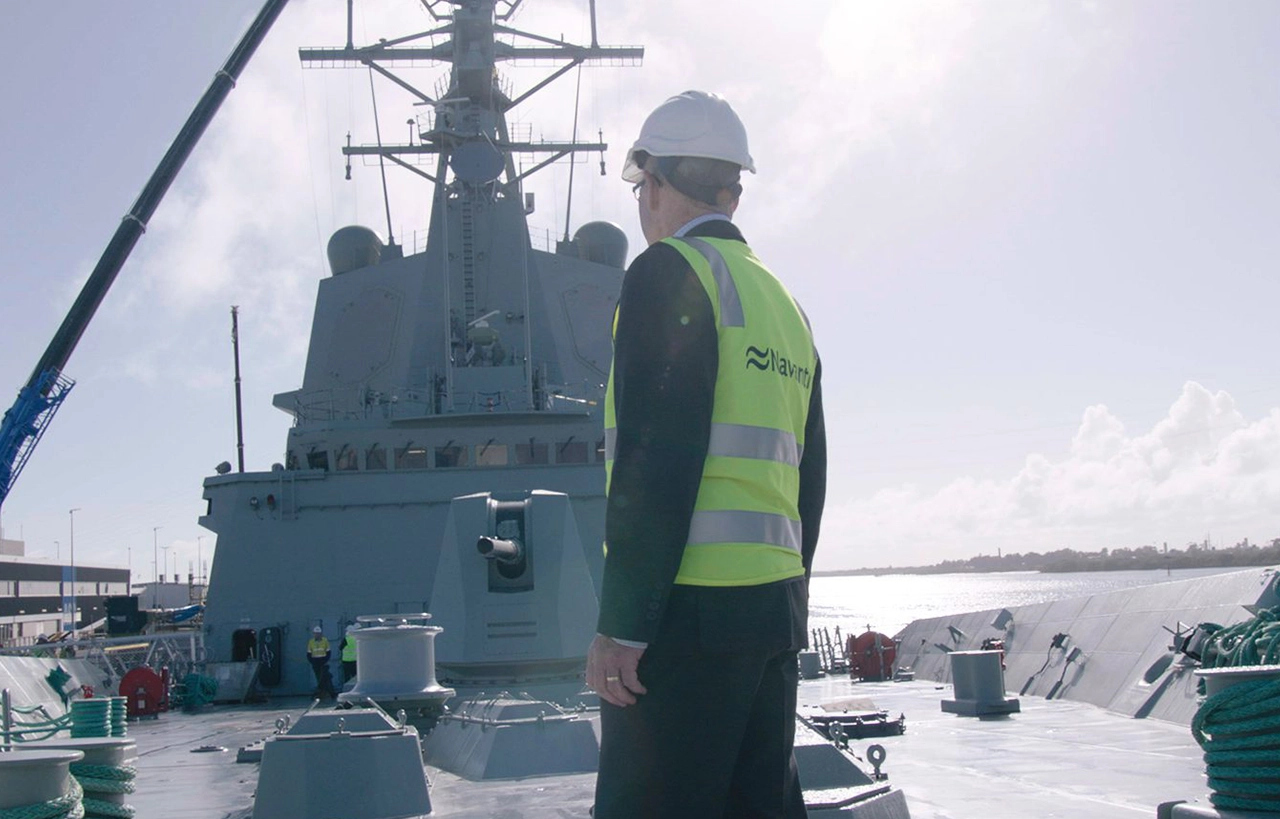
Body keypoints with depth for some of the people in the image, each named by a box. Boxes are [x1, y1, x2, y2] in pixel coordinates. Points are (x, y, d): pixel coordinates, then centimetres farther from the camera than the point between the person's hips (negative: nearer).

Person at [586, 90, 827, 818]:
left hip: (690, 603, -8)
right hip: (775, 602, 9)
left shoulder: (670, 273, -6)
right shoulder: (785, 303, 19)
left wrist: (621, 622, -15)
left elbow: (656, 459, -16)